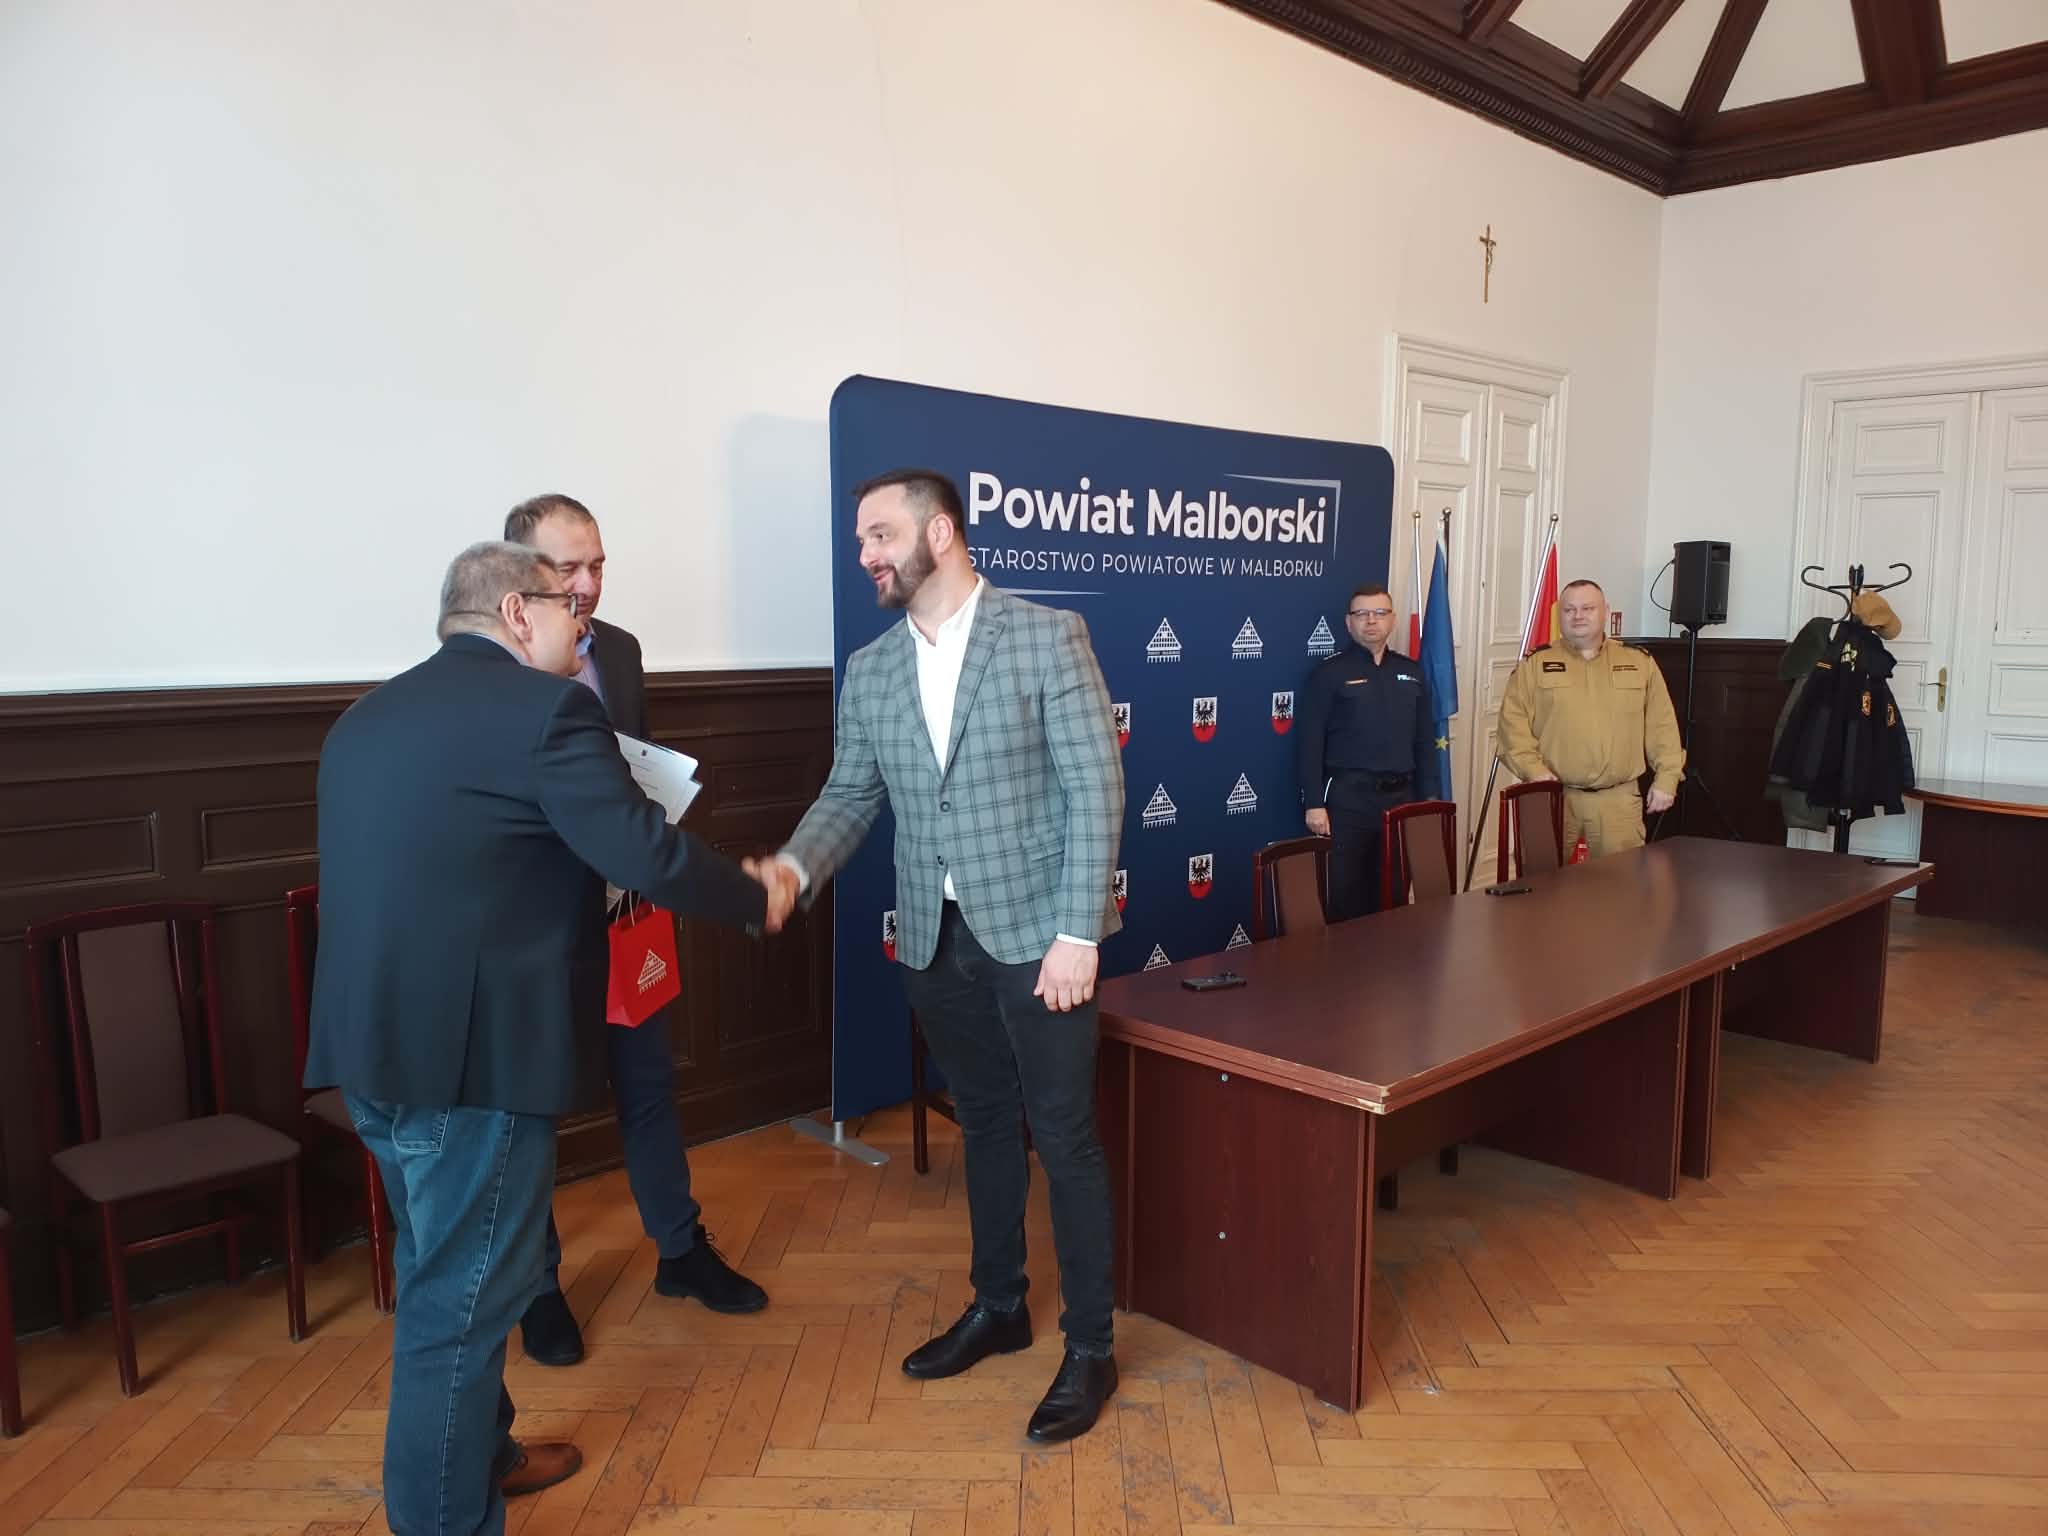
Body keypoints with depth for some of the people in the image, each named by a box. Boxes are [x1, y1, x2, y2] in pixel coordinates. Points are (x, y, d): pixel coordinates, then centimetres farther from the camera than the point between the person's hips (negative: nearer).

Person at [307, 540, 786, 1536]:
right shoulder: (544, 706, -12)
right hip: (471, 1048, -9)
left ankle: (476, 1454, 42)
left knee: (438, 1273, 24)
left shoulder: (367, 715, 15)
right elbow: (648, 857, -16)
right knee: (462, 1295, 3)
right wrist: (757, 898, 1)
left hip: (374, 1041, 9)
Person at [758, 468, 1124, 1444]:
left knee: (1064, 1135, 4)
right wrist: (793, 869, -14)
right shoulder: (869, 672, 6)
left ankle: (1089, 1350, 19)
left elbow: (1096, 787, -11)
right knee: (984, 1124, 18)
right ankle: (997, 1307, 37)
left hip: (1035, 929, -4)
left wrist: (1077, 934, -15)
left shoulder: (1047, 636, -9)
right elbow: (850, 795, 7)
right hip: (936, 938, 5)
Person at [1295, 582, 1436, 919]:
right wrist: (1314, 804, -12)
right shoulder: (1329, 673, -3)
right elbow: (1309, 744, -6)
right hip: (1348, 797, -4)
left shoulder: (1412, 672, 12)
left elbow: (1425, 740, 15)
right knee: (1345, 893, -2)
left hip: (1400, 796, 5)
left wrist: (1428, 797, 9)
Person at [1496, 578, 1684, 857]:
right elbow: (1513, 721, -2)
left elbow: (1661, 726, 10)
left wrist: (1667, 778, 3)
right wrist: (1534, 770, -13)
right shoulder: (1536, 664, 5)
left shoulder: (1639, 662, 10)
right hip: (1553, 795, -1)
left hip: (1618, 798, 1)